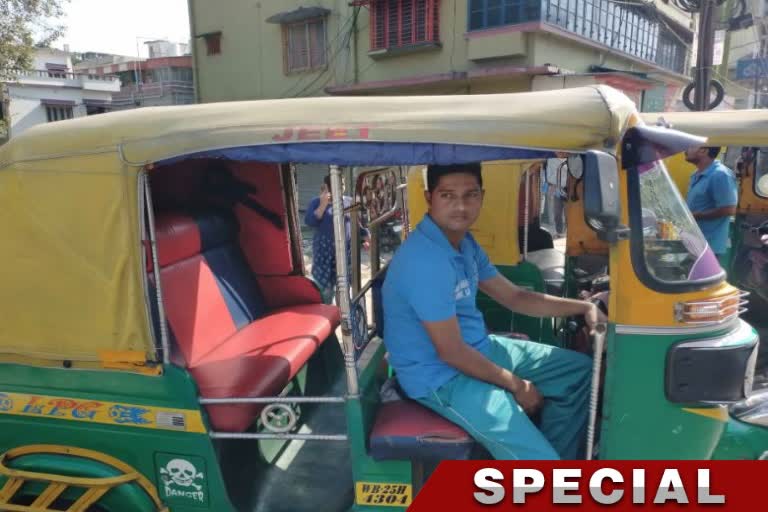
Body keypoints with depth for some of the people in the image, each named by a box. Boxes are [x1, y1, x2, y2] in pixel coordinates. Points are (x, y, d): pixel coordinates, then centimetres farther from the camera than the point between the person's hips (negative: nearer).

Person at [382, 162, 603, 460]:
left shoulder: (464, 242, 3)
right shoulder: (425, 261, -28)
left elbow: (514, 297, 12)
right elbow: (451, 352, -25)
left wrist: (583, 307, 2)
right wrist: (516, 385, -11)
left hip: (479, 348, 10)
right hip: (440, 375, -10)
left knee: (580, 371, 13)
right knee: (535, 461, -20)